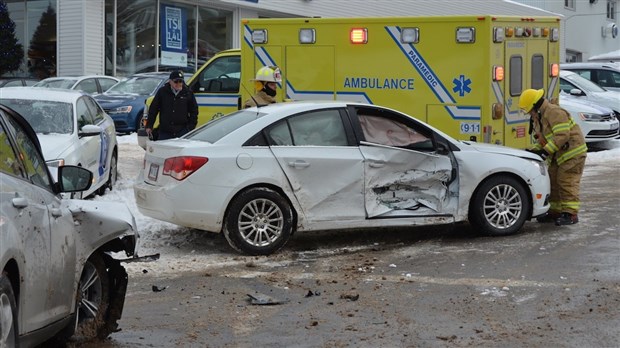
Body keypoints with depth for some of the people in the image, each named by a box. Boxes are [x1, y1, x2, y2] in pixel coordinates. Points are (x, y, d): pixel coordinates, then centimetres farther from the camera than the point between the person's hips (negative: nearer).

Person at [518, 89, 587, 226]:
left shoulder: (554, 112, -21)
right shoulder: (538, 118, 12)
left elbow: (562, 136, -29)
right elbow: (542, 139, 18)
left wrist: (546, 151, -29)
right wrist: (534, 150, 0)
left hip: (572, 152, -10)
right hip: (557, 155, 10)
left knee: (567, 183, -11)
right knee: (553, 182, 11)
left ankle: (570, 214, -10)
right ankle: (555, 212, 18)